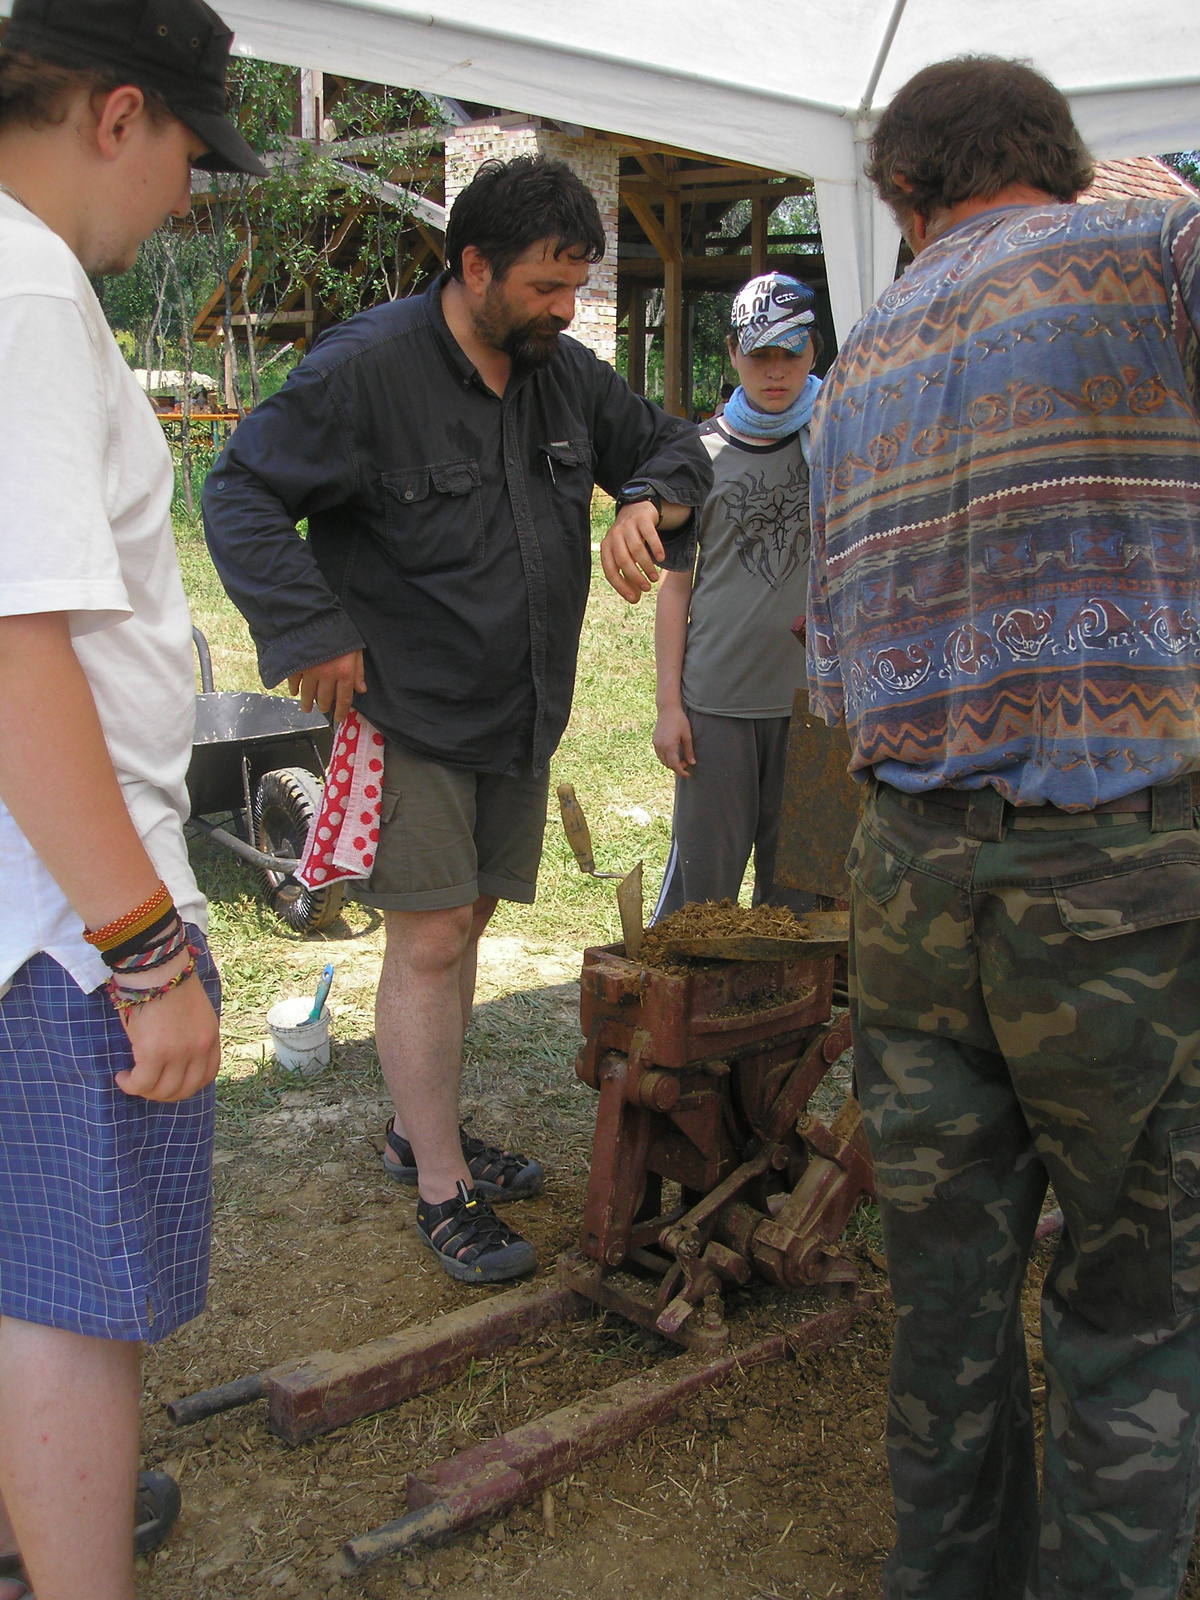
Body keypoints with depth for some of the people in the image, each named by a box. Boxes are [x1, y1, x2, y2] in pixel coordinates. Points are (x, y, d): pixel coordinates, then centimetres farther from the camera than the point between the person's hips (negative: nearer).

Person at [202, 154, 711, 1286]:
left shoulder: (564, 373, 7)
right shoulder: (366, 368, -15)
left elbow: (672, 446, 19)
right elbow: (240, 494, -12)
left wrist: (647, 500, -5)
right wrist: (313, 632, -19)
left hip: (520, 720, 7)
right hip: (408, 717, -7)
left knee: (464, 925, 16)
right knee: (429, 941, -6)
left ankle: (420, 1129, 34)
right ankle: (442, 1192, 8)